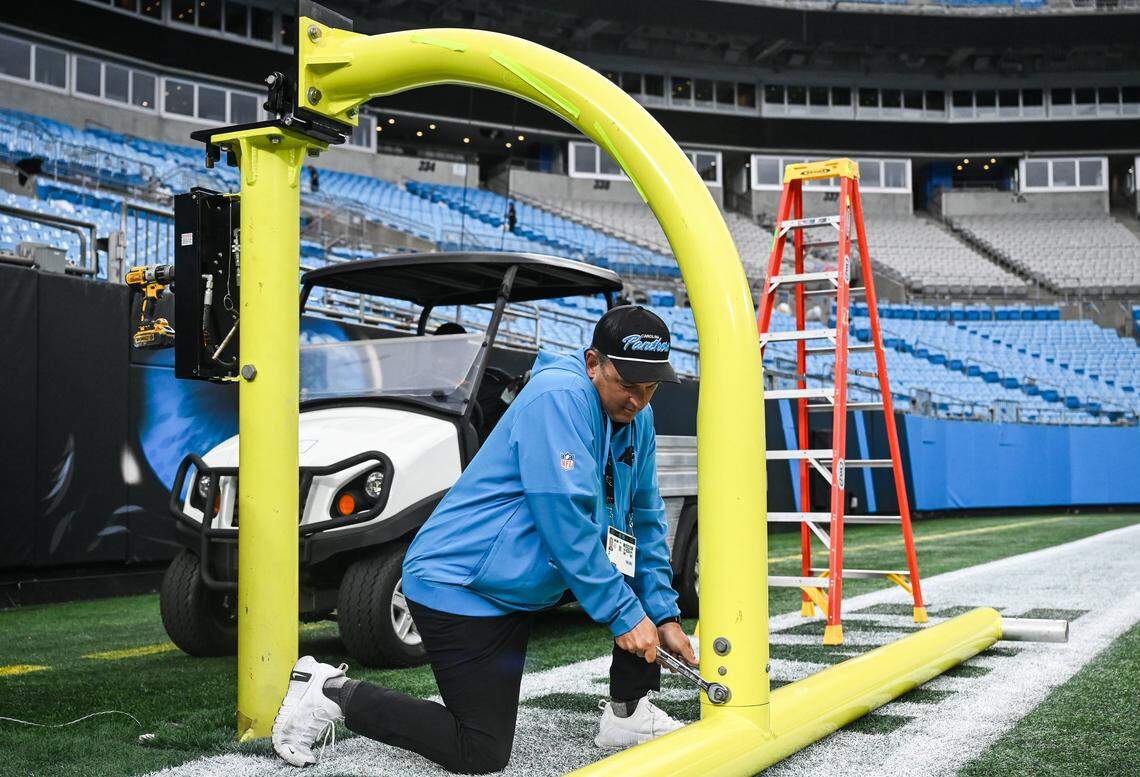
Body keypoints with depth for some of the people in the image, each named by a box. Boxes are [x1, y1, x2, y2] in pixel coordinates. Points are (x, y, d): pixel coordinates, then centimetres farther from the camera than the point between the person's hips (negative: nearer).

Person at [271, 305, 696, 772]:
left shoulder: (635, 415, 5)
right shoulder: (559, 396, -23)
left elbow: (645, 520, 11)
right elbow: (566, 521, -26)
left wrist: (663, 615, 3)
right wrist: (625, 615, -20)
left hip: (514, 589, 9)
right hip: (459, 586, -9)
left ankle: (630, 714, 11)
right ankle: (335, 695, 6)